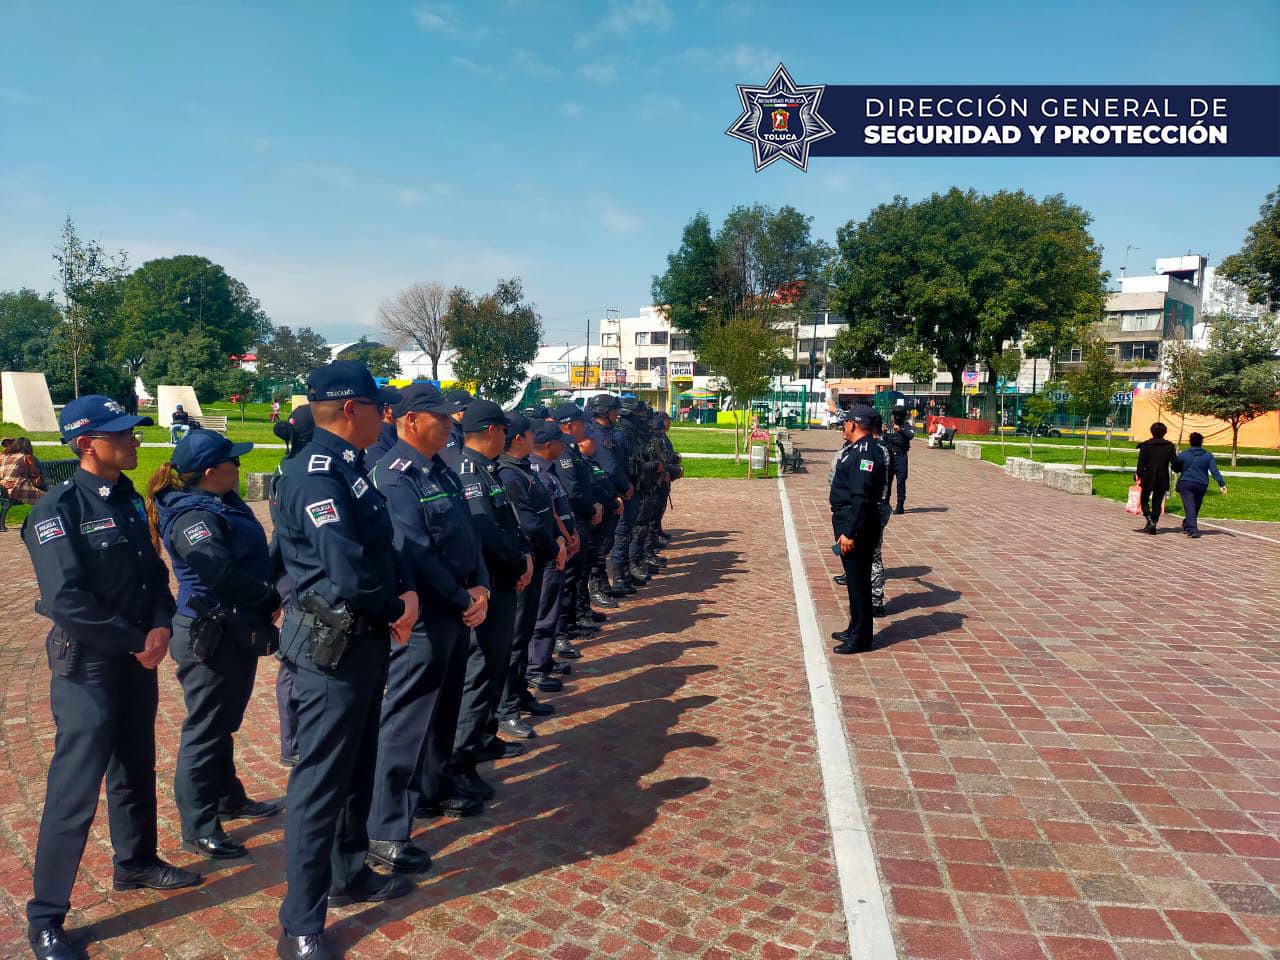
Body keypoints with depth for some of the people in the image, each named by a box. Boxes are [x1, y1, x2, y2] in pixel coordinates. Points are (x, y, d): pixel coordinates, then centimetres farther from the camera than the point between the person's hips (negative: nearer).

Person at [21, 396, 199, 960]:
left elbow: (154, 572, 10)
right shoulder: (58, 509, -16)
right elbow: (66, 600, -23)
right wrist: (134, 641, -17)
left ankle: (135, 864, 40)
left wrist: (161, 626, -7)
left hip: (138, 659, 7)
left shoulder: (130, 500, 6)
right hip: (87, 666, -7)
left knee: (136, 770, 20)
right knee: (75, 790, -1)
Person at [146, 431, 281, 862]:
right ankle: (198, 828, 15)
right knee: (205, 729, 2)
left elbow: (252, 555, 13)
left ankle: (228, 798, 40)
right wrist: (271, 594, -22)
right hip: (211, 636, -10)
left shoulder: (223, 503, 9)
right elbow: (219, 570, -35)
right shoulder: (192, 516, -21)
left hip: (237, 631, 10)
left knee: (224, 722, 23)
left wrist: (270, 592, -2)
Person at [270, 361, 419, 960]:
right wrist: (394, 610, -13)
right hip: (331, 647, -10)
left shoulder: (346, 466, 8)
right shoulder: (315, 473, -22)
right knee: (319, 783, 3)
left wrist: (407, 591, -8)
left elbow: (382, 547, 11)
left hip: (365, 640, 10)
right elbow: (349, 577, -31)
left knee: (358, 769, 23)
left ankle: (349, 874, 42)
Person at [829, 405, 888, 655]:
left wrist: (850, 533, -25)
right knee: (855, 579, 18)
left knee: (858, 582, -2)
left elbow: (861, 498, -25)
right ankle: (855, 630, 31)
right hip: (848, 523, 10)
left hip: (856, 526, -10)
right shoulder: (857, 449, 14)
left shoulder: (866, 452, -19)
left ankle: (860, 639, 7)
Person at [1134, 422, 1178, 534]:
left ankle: (1150, 520, -9)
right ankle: (1154, 524, 8)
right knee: (1157, 502, 11)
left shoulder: (1145, 445, -6)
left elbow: (1141, 463, -9)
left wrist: (1138, 476, -5)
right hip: (1163, 479, 2)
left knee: (1144, 499, 11)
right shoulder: (1169, 446, 1)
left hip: (1148, 478, -2)